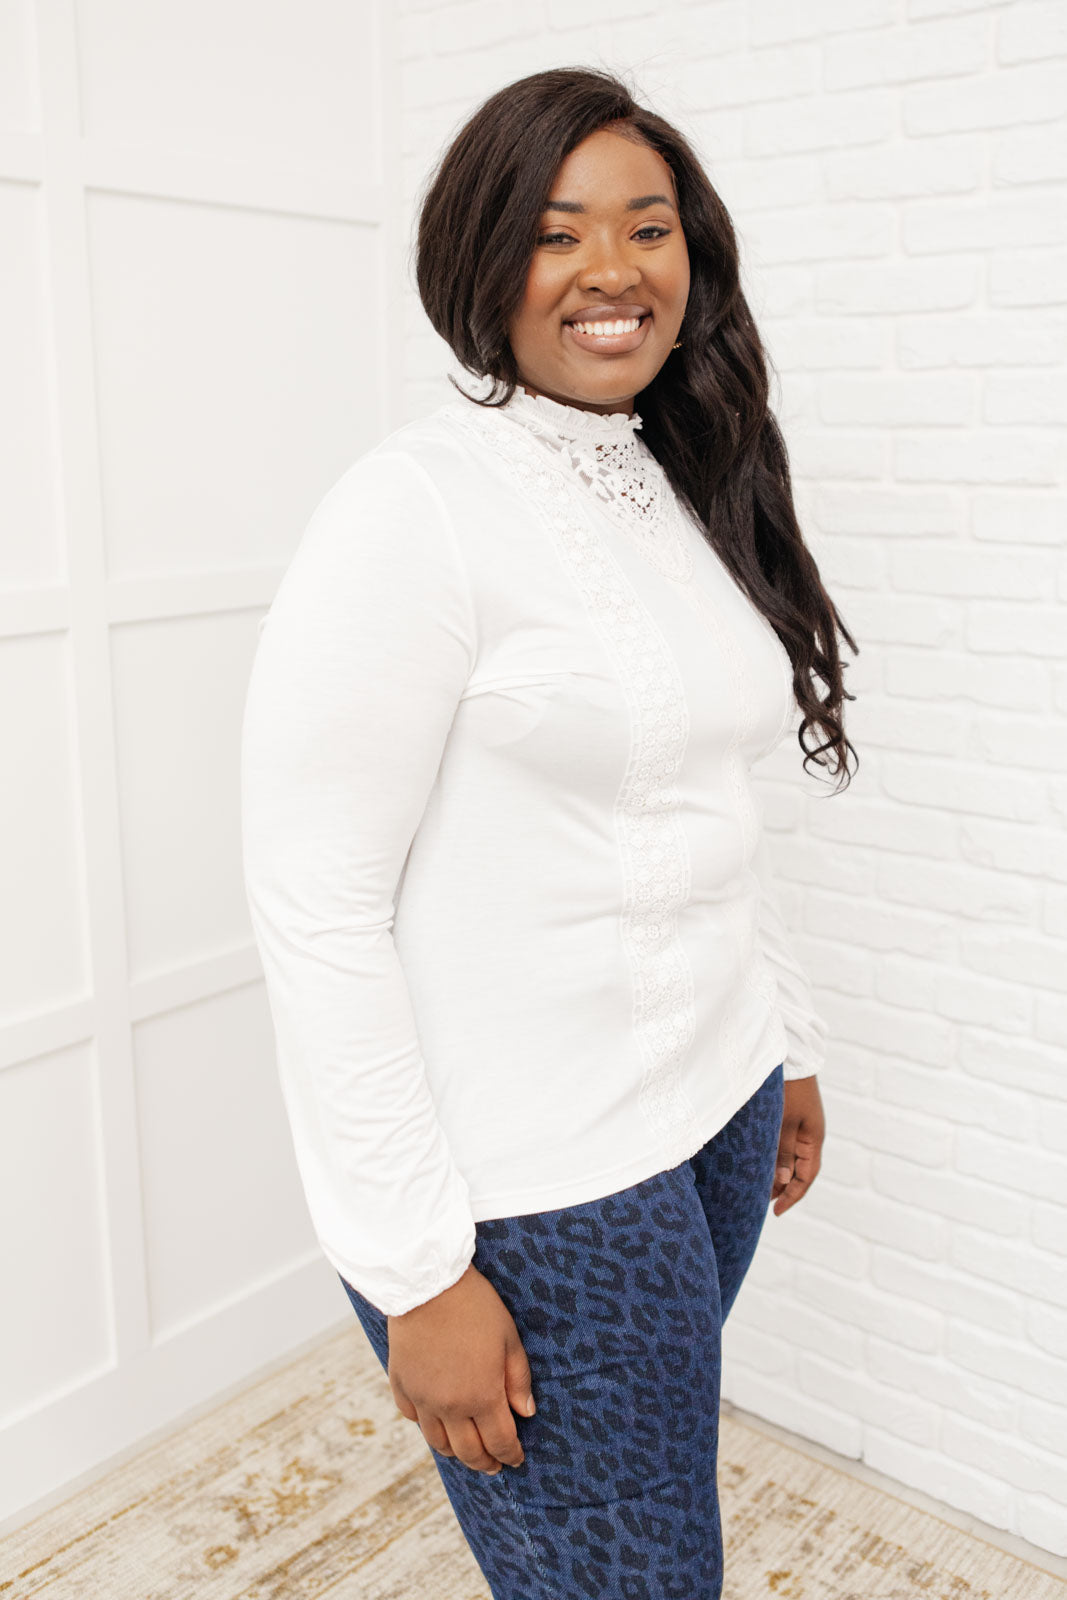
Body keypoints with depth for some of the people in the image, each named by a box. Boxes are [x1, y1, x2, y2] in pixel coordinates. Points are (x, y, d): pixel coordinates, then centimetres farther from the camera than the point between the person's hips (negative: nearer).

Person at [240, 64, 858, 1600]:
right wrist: (418, 1272, -18)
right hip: (530, 1186, -7)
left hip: (715, 1112, 7)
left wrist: (791, 1039, 18)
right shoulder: (416, 508, -17)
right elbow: (313, 908, -19)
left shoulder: (684, 489, 7)